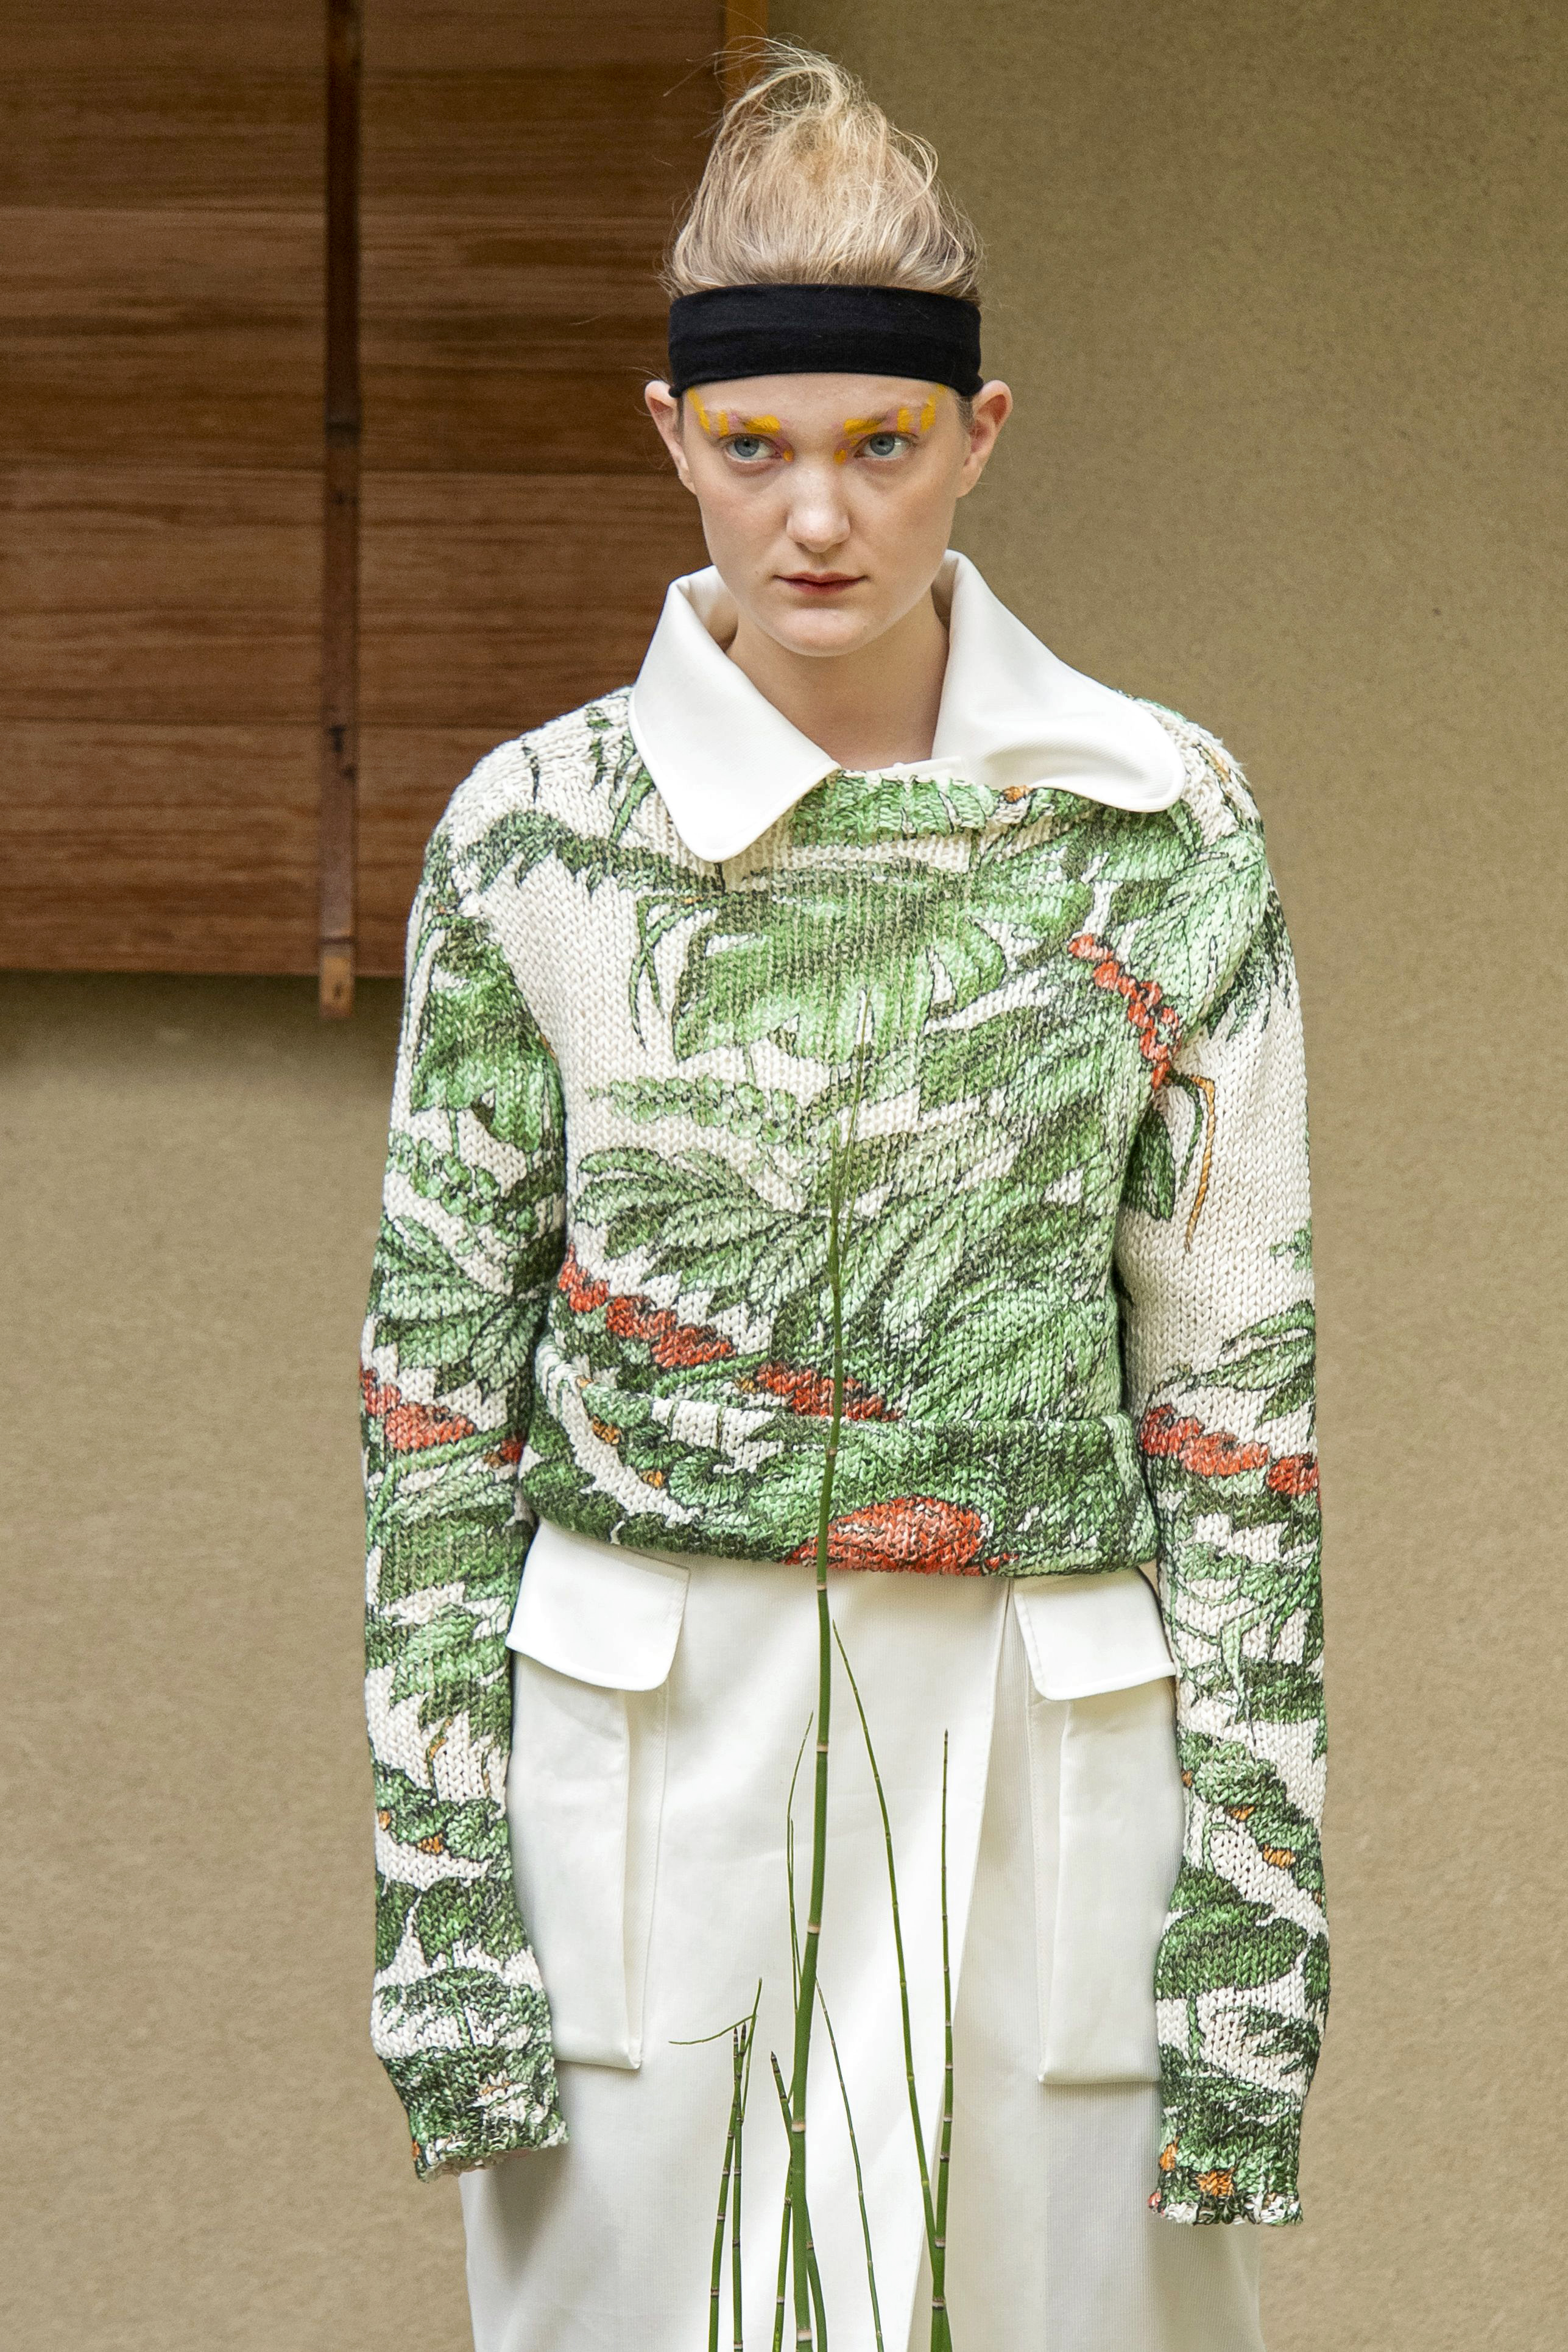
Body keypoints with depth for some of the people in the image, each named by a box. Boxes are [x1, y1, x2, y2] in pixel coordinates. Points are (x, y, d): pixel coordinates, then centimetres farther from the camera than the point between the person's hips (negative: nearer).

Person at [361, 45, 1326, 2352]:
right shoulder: (532, 835, 0)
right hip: (647, 1741, 0)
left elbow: (1237, 1377, 1)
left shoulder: (1161, 834, 0)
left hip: (1043, 1739, 0)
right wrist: (438, 1871, -2)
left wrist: (1250, 1879, -3)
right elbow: (436, 1374, 2)